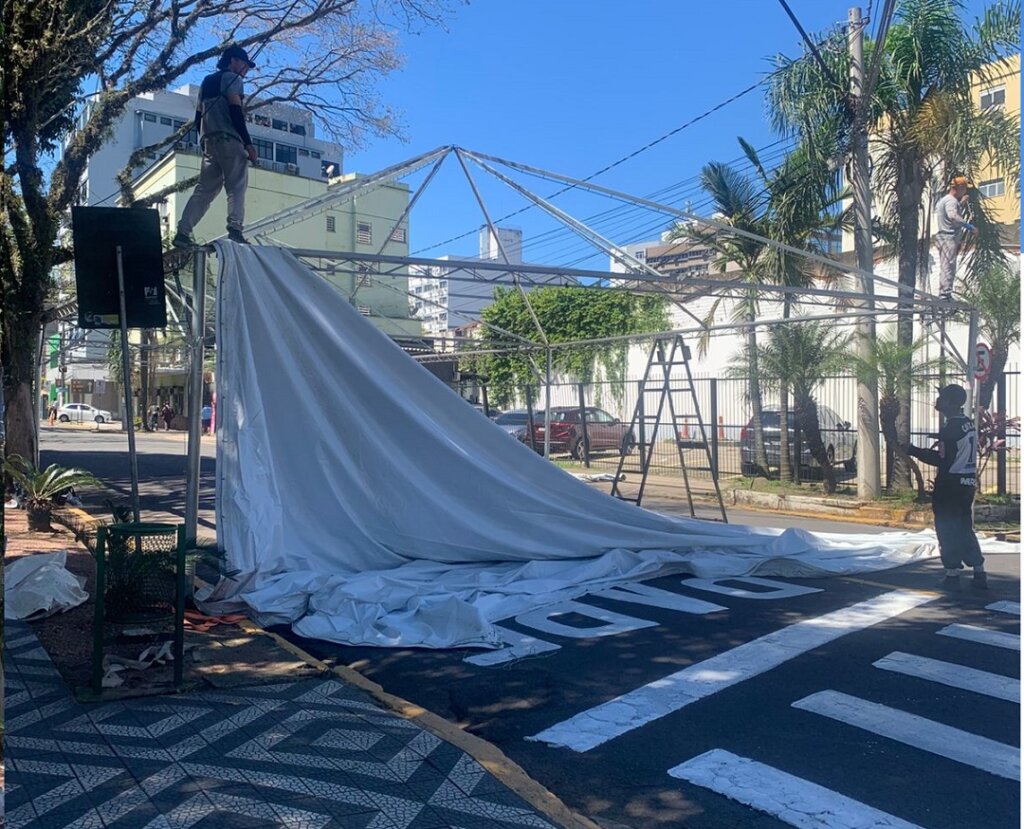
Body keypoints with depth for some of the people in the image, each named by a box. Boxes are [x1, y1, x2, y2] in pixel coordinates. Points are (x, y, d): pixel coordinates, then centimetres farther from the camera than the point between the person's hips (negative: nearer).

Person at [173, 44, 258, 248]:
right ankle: (234, 230, -24)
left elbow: (199, 116, 23)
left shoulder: (207, 81, 27)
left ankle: (182, 232, -2)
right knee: (236, 187, -10)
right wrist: (248, 143, -14)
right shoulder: (231, 77, 3)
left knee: (205, 189, 5)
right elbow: (235, 111, -11)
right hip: (228, 140, -7)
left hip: (209, 140, 7)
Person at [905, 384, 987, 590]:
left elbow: (941, 459, -18)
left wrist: (914, 451, -11)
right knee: (965, 530, 16)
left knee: (948, 531, 1)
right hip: (968, 484, 9)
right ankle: (980, 575, 18)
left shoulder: (950, 429, -18)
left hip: (950, 486, -8)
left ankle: (952, 576, 6)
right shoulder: (969, 424, 10)